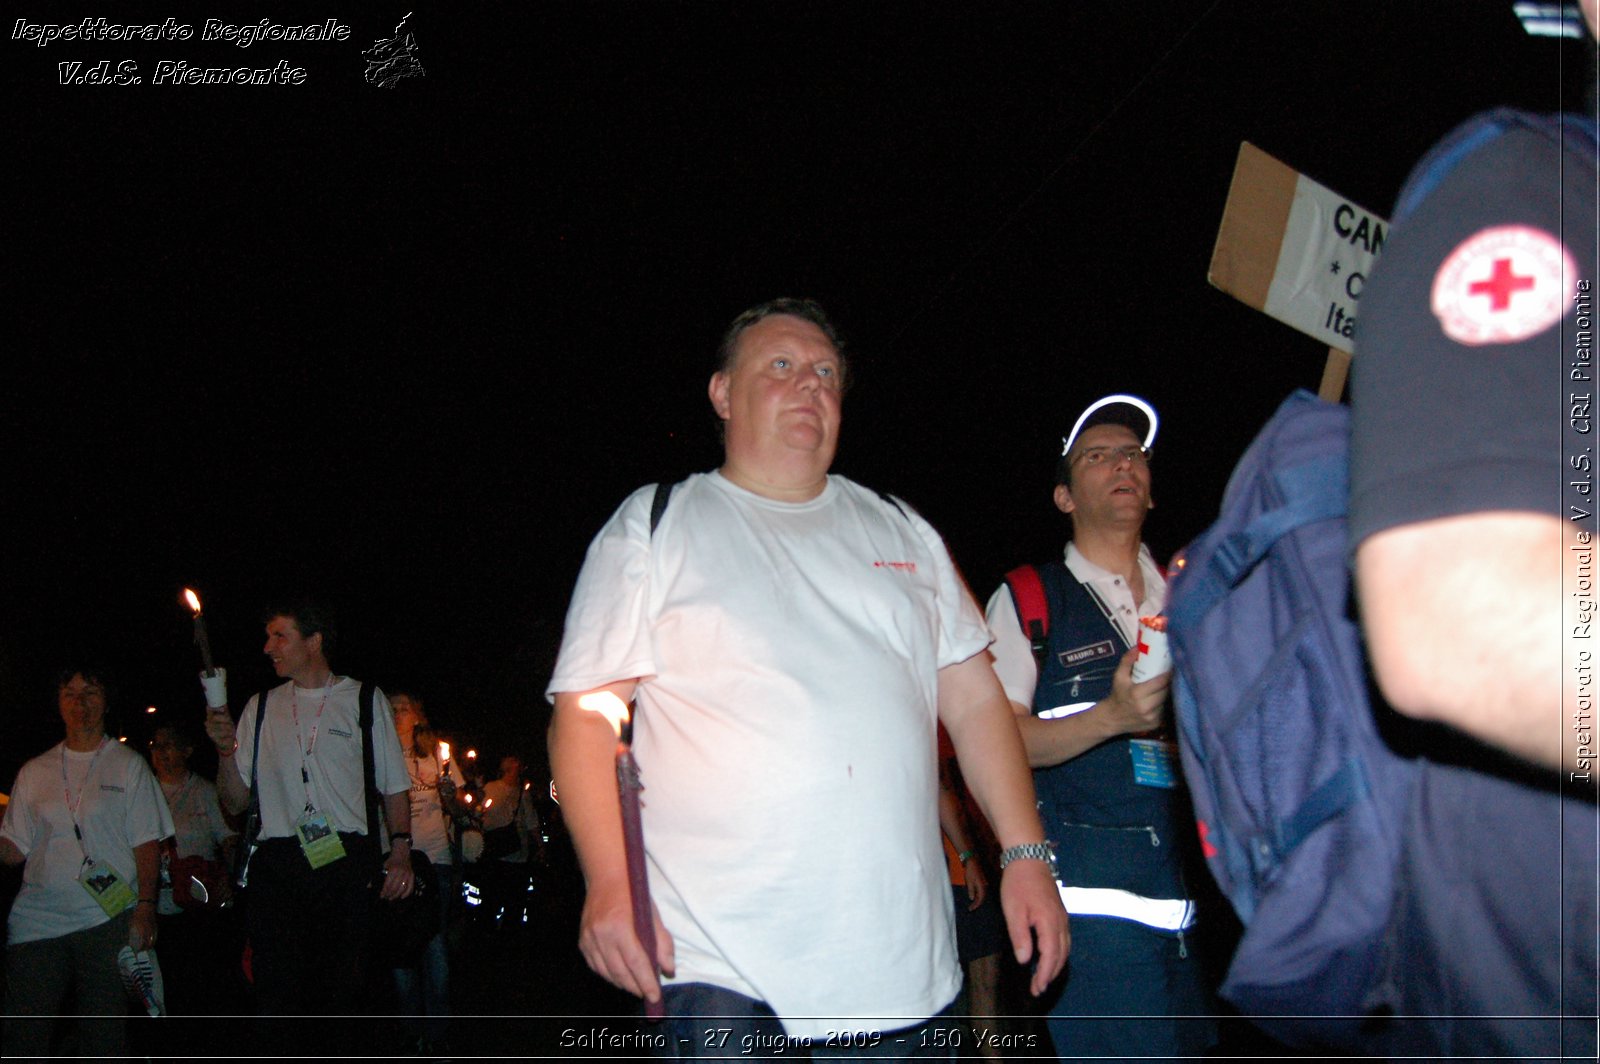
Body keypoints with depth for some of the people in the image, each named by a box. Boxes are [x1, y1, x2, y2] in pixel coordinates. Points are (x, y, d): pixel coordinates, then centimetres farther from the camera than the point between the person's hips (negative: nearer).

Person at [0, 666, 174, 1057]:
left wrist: (145, 906, -9)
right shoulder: (34, 772, 15)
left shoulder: (128, 765, 7)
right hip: (37, 919, 2)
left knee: (103, 1032, 0)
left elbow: (147, 843, 2)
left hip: (108, 920, -2)